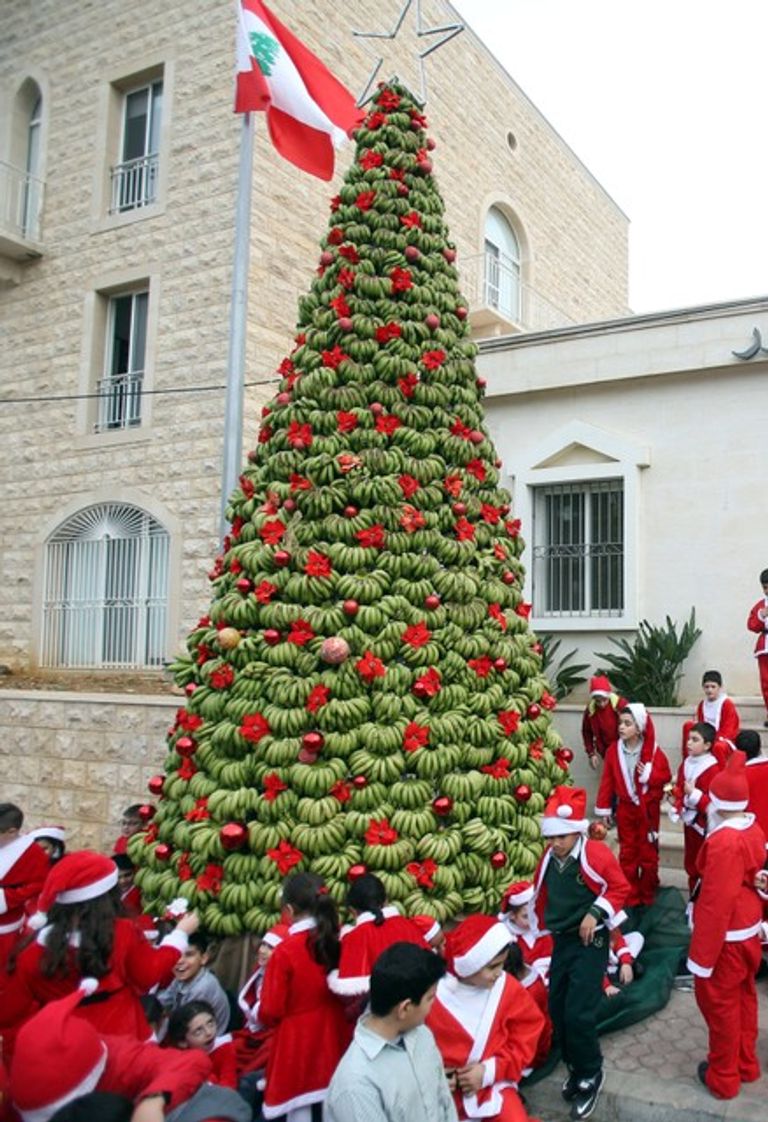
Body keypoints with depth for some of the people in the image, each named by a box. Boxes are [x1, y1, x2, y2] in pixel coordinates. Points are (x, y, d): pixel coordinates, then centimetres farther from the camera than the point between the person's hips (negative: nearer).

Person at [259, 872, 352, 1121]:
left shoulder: (285, 951, -19)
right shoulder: (336, 942, -3)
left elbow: (270, 1012, -13)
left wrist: (259, 1018, 9)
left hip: (298, 1046, -5)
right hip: (334, 1041, 5)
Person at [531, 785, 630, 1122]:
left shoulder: (595, 853, -18)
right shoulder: (549, 857, 0)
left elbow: (620, 887, -10)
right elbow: (542, 894, 15)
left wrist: (595, 913, -19)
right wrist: (545, 925, 18)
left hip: (590, 942, -6)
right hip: (561, 941, 7)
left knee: (578, 1013, -9)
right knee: (557, 1009, 10)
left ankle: (590, 1076, 13)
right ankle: (576, 1068, 31)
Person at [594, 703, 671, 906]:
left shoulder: (653, 751, -13)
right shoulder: (613, 750, -8)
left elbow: (666, 775, -6)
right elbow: (607, 780, -5)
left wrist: (649, 775, -25)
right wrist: (603, 810, -4)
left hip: (648, 808, -2)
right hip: (625, 808, 2)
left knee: (648, 852, 9)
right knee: (627, 852, 10)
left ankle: (648, 895, 25)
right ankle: (630, 896, 22)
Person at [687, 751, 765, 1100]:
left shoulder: (723, 842, -29)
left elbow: (716, 903, -27)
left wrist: (701, 955, -19)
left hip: (726, 936, -9)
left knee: (719, 1001, 8)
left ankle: (723, 1077, 23)